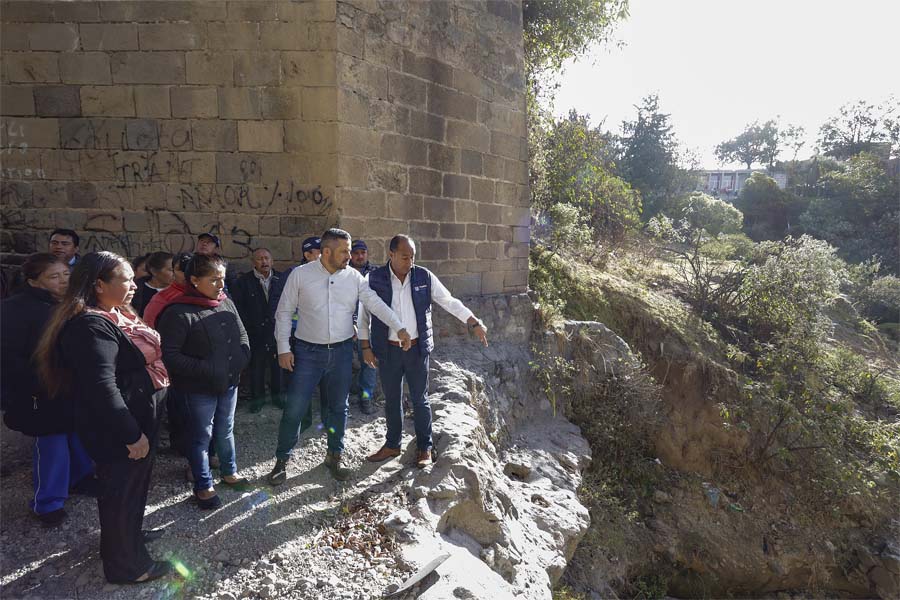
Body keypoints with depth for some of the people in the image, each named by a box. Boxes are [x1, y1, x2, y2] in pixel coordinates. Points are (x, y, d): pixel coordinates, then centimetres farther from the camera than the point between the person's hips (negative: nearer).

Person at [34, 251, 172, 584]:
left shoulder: (115, 316, 7)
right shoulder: (91, 326, -25)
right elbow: (101, 388, -30)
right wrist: (132, 435, -26)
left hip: (135, 419, 10)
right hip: (117, 431, -10)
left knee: (133, 484, 26)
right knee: (122, 490, 8)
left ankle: (127, 534, 48)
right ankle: (126, 564, 26)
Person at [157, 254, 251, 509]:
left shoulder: (226, 302, 1)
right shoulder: (178, 313, -20)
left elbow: (242, 336, 12)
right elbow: (169, 355, -21)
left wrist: (241, 361, -3)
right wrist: (205, 370, -22)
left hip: (229, 382, 6)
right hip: (200, 389, -6)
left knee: (226, 431, 21)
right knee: (201, 436, 10)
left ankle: (229, 472, 40)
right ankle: (203, 486, 26)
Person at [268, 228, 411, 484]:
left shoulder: (353, 276, -1)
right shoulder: (300, 274, -7)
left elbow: (375, 303, 0)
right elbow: (284, 312, -2)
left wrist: (399, 328, -6)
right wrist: (283, 348, -6)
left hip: (342, 351, 3)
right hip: (308, 352, -2)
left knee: (339, 406, 14)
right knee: (294, 408, 0)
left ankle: (334, 456, 32)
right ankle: (282, 460, 19)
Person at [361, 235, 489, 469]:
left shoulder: (424, 277, -4)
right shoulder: (375, 279, -6)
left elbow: (450, 302, 0)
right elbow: (364, 314, 2)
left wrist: (475, 324, -5)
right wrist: (366, 346, 1)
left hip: (417, 349, 0)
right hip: (388, 351, 0)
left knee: (420, 399, 8)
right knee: (391, 400, 13)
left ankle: (425, 448, 23)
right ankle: (392, 445, 31)